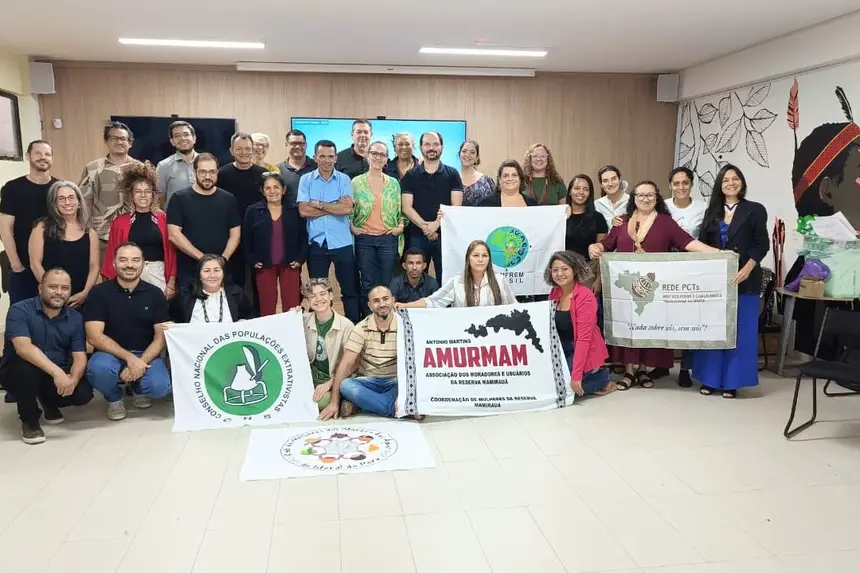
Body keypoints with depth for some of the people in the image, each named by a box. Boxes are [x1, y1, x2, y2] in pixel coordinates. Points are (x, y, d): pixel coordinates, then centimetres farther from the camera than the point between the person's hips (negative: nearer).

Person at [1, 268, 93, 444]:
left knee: (83, 393, -22)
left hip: (60, 374, 4)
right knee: (27, 367, -36)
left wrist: (73, 379, -32)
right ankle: (29, 420, -10)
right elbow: (23, 348, -31)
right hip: (19, 371, -3)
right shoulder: (20, 310, -16)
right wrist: (57, 372, -43)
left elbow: (80, 357, -9)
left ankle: (49, 401, 16)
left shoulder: (75, 318, -3)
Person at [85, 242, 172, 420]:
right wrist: (129, 358, -23)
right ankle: (114, 398, 2)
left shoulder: (155, 294, 2)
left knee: (161, 387, -28)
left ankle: (138, 388, 13)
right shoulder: (99, 292, -3)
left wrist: (142, 362, -19)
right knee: (98, 368, -36)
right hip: (111, 353, -1)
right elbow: (94, 337, -12)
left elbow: (161, 336, -2)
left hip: (146, 354, 1)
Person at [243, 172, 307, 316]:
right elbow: (246, 239, 5)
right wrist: (252, 260, -3)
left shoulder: (294, 210, 1)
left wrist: (301, 258, -6)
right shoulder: (253, 211, 1)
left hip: (290, 265, 0)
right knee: (267, 308, 5)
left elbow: (303, 236, 4)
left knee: (292, 307, 1)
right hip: (264, 266, 0)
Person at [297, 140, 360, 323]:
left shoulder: (344, 179, 1)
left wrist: (318, 204, -9)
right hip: (316, 243, 1)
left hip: (342, 243, -1)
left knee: (349, 289, 7)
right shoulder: (306, 180, 3)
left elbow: (348, 209, -12)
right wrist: (335, 207, -10)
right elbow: (303, 211, -10)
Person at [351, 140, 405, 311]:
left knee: (386, 284, 4)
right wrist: (352, 227, -7)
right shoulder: (356, 182, 3)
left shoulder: (393, 183, 8)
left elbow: (401, 209, 12)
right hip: (364, 239, -1)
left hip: (388, 238, 1)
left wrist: (401, 225, -3)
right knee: (368, 284, 4)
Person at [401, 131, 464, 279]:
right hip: (417, 236, 1)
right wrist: (425, 226, -14)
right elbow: (407, 207, -1)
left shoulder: (452, 174, 5)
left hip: (445, 235, 0)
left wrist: (437, 223, -15)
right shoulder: (410, 176, 7)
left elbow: (456, 207, -2)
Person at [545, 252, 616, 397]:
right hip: (562, 350, 6)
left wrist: (576, 376, -27)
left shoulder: (585, 296, -20)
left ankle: (601, 379, 2)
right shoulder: (554, 293, 2)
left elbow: (583, 338, -23)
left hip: (584, 352, -6)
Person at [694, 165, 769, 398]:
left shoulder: (755, 210, 3)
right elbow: (701, 244, 9)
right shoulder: (712, 211, 13)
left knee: (739, 330, 1)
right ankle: (710, 378, 13)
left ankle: (731, 381, 8)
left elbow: (762, 244, -4)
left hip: (743, 279, -3)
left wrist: (747, 269, -18)